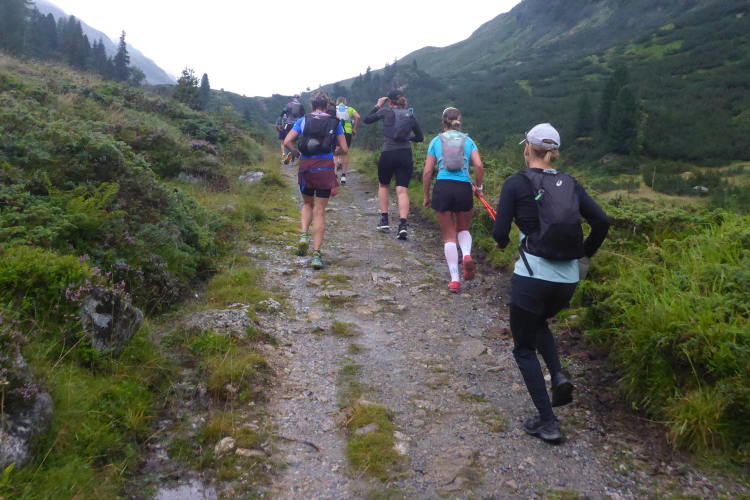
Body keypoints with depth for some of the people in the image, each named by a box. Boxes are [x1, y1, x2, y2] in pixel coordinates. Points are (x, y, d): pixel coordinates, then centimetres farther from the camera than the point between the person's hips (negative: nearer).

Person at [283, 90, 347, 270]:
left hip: (306, 167, 1)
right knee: (320, 212, 2)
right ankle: (316, 254, -2)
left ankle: (303, 235, 1)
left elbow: (287, 142, -4)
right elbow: (344, 148, 2)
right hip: (325, 168, -1)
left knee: (307, 204, 24)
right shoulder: (335, 122, 5)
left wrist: (297, 153, 13)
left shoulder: (303, 120, 6)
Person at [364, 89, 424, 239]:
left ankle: (384, 220, 14)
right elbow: (420, 137, 17)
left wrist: (378, 106, 23)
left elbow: (367, 119, 13)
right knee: (402, 190, -2)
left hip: (388, 155, -2)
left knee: (383, 186, 20)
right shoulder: (410, 115, 12)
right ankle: (402, 224, -19)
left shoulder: (386, 112, 2)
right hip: (406, 155, 2)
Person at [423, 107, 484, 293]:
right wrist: (479, 187, 10)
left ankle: (455, 279, 2)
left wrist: (426, 196, 14)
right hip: (464, 188, 1)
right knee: (463, 229, 24)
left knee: (449, 236, 10)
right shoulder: (468, 140, 11)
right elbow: (479, 166, -4)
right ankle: (467, 255, -8)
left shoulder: (436, 141, 10)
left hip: (442, 188, -1)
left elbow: (427, 172, 6)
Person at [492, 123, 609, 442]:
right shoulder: (569, 184, 8)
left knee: (524, 348, 13)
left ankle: (547, 422, 11)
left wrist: (502, 242, 12)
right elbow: (601, 221, 1)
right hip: (568, 279, 5)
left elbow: (500, 233, -10)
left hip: (532, 275, -5)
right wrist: (586, 255, 15)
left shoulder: (516, 183, -4)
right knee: (538, 323, 33)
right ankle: (558, 377, 12)